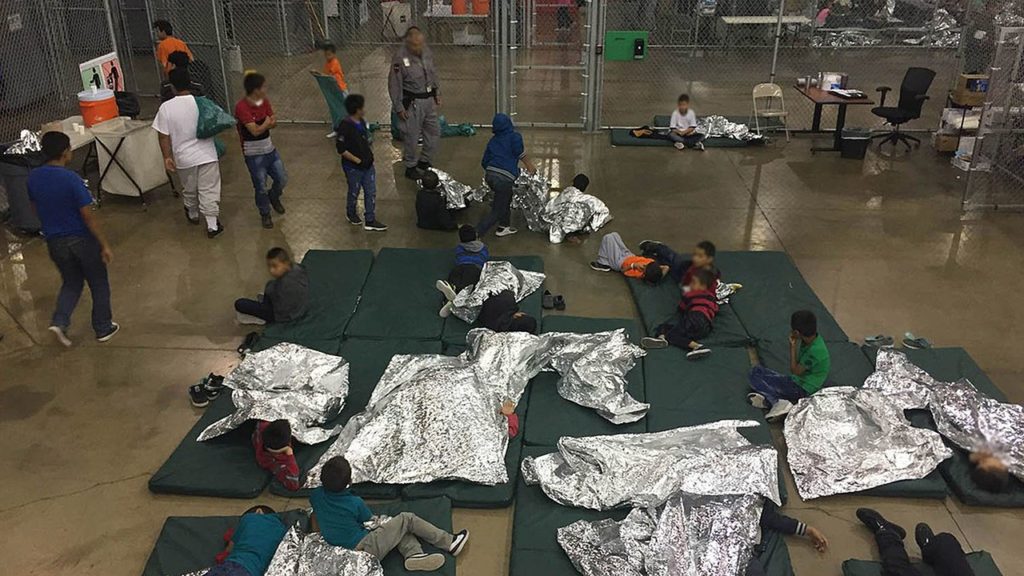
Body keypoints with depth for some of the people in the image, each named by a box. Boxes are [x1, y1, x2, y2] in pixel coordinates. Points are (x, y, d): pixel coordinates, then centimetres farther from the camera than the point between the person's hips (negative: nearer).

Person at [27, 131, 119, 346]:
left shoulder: (33, 178, -3)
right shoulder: (72, 179, -22)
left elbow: (36, 208, 11)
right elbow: (88, 216, -21)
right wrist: (105, 245, -14)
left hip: (54, 242, 5)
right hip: (82, 240, -5)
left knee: (71, 282, 23)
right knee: (98, 284, 14)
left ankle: (59, 321, 5)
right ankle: (104, 328, 24)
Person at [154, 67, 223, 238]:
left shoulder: (166, 107, -12)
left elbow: (164, 136, -9)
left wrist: (167, 157, -1)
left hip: (184, 158, 1)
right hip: (207, 154, -1)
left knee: (189, 189, 22)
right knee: (209, 190, 5)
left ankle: (193, 215, 44)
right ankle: (212, 225, 3)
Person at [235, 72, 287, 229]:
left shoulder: (264, 101, 0)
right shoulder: (242, 107, -24)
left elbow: (274, 123, 0)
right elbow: (255, 131, -27)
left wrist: (263, 125, -21)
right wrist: (267, 122, -12)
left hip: (270, 149, 7)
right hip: (254, 155, -6)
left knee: (282, 179, 15)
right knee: (261, 187, 6)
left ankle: (274, 197, 45)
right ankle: (265, 214, 28)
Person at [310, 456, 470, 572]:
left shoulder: (316, 496, -4)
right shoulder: (355, 503, -16)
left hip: (345, 553, 7)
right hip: (365, 549, -7)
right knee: (407, 519, 3)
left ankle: (414, 554, -8)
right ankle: (450, 543, 7)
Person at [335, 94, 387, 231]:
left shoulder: (362, 122, 2)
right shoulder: (345, 127, -23)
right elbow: (341, 149, -22)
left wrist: (370, 151, 7)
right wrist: (356, 160, -17)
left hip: (368, 164, 7)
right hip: (353, 167, -7)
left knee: (371, 192, 9)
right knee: (354, 193, 14)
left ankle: (370, 221, 19)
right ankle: (351, 213, 40)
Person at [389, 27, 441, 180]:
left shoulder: (427, 52, 0)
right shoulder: (400, 58, -20)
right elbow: (394, 84, -15)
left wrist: (436, 93, 17)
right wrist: (399, 107, -13)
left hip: (429, 99, 7)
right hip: (412, 102, -7)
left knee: (434, 132, 14)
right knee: (411, 136, 4)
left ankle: (424, 162, 34)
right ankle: (410, 168, 21)